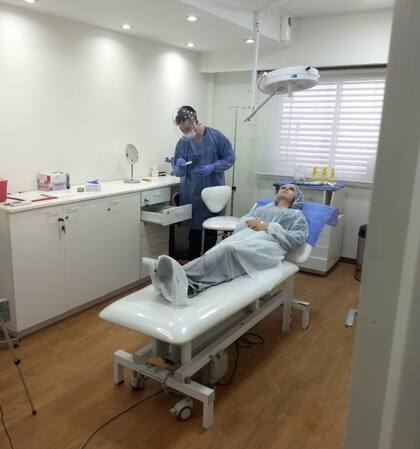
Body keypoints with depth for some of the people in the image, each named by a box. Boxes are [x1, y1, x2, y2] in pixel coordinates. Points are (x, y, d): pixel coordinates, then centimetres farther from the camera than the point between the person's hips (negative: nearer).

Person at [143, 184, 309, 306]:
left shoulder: (297, 215, 28)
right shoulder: (261, 208, 40)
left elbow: (298, 239, 7)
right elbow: (239, 225, 25)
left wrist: (270, 227, -1)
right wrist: (249, 221, 3)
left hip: (269, 244, -4)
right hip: (243, 236, 4)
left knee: (229, 250, -39)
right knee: (218, 252, -35)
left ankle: (183, 279, -60)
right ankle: (186, 285, -62)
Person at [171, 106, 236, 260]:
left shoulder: (216, 136, -7)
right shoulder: (182, 143, 1)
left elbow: (230, 158, -3)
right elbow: (178, 172, 4)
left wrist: (213, 167, -18)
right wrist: (179, 167, -20)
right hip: (192, 194, 2)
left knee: (211, 230, 7)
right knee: (194, 230, 8)